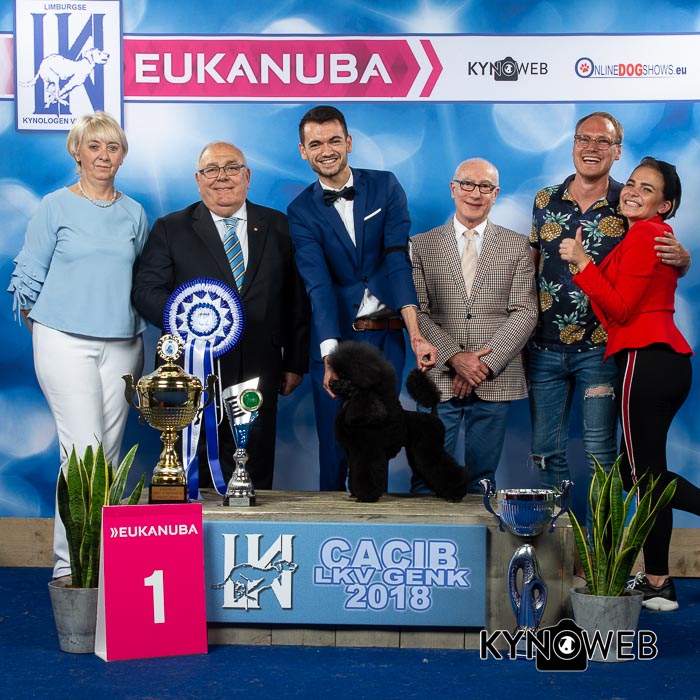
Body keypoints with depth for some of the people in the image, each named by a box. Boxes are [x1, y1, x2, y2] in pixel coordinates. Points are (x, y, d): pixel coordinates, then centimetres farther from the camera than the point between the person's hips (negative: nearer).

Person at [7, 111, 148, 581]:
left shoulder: (134, 214, 13)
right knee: (84, 452, -12)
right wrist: (41, 333, 2)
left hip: (121, 345, 4)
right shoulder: (56, 207, 2)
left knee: (111, 453, 5)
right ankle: (70, 564, -5)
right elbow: (29, 277, 3)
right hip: (65, 342, -4)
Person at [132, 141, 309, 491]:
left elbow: (297, 300, 10)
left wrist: (295, 363, 6)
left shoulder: (278, 226, 10)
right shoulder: (170, 229, 6)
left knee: (254, 475, 5)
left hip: (258, 376, 1)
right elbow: (146, 291, -3)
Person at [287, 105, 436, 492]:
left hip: (385, 337, 1)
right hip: (335, 340, -1)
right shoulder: (302, 211, 0)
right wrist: (330, 353, -27)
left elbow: (398, 260, -9)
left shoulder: (385, 186, 2)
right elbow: (318, 284, -13)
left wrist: (415, 333, -21)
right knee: (334, 446, 3)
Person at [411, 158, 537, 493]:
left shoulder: (517, 246, 8)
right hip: (439, 379, 0)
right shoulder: (422, 245, 8)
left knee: (482, 478, 6)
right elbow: (417, 312, 1)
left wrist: (486, 364, -11)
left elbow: (525, 312, 0)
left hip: (495, 381, 0)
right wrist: (454, 358, -13)